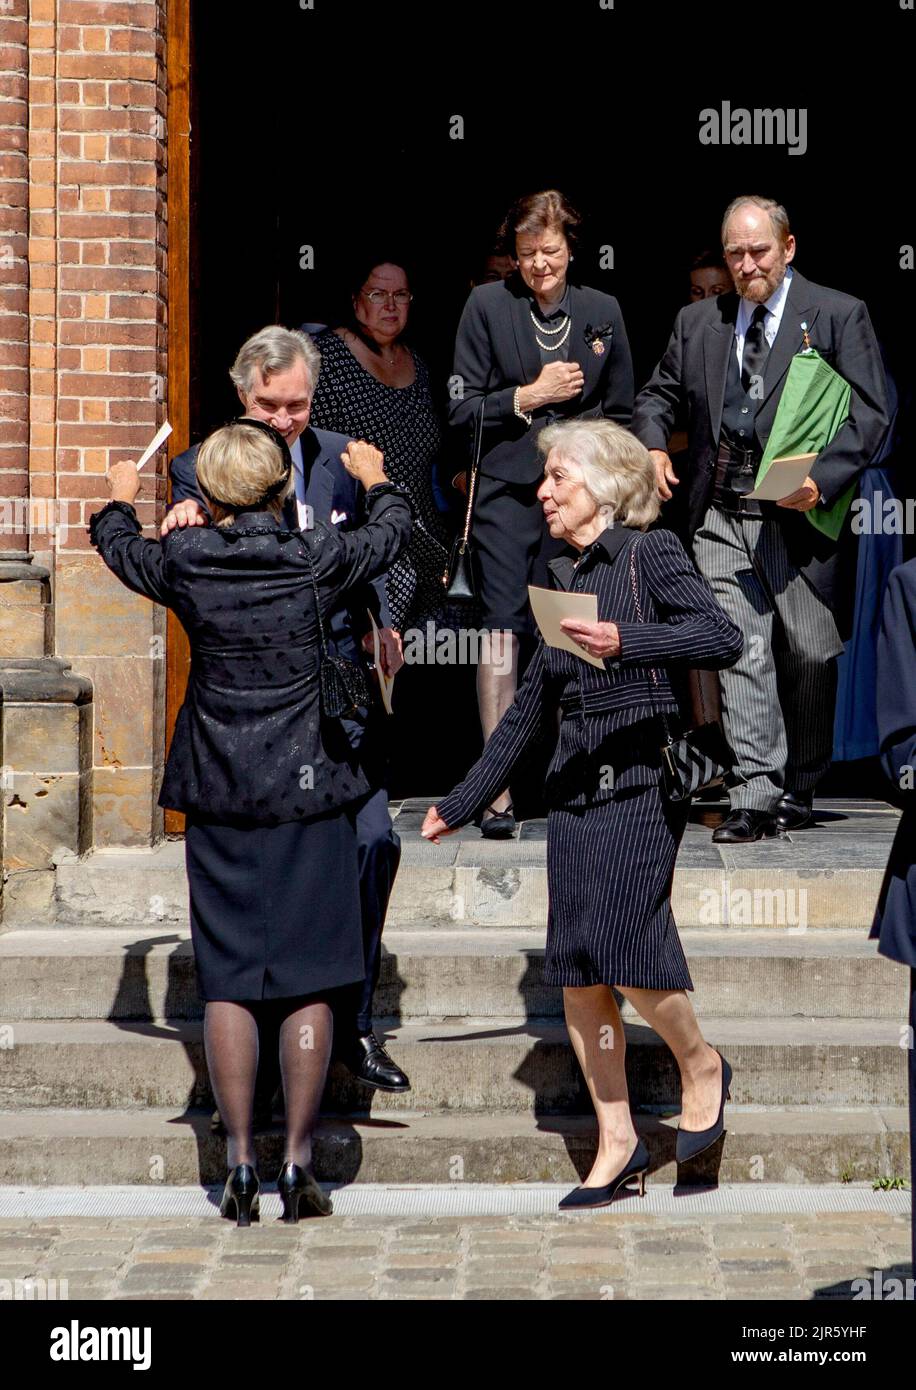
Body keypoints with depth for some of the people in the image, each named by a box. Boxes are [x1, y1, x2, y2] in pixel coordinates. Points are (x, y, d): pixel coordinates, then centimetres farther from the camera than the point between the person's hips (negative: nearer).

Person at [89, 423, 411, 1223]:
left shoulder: (185, 562, -4)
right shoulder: (318, 561, -7)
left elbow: (118, 547, 18)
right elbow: (394, 530, 14)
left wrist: (120, 499, 40)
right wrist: (376, 481, 35)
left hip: (219, 795, 1)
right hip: (308, 792, -1)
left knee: (227, 980, 6)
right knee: (307, 980, 4)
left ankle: (240, 1164, 6)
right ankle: (298, 1164, 5)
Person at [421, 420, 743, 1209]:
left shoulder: (650, 553, -2)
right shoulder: (564, 581, 17)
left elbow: (722, 636, -16)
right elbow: (530, 711, 23)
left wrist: (627, 641, -27)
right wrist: (463, 803, 25)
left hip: (642, 781, -7)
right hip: (575, 789, 7)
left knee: (622, 950, -17)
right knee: (577, 973, 3)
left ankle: (701, 1066, 10)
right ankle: (618, 1143, 10)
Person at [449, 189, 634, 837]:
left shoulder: (603, 311, 11)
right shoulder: (487, 306, 4)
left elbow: (621, 413, 17)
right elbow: (462, 408, 3)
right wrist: (530, 396, -8)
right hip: (507, 488, -2)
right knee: (503, 624, -10)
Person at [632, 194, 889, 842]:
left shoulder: (839, 315, 1)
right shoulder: (698, 322, 14)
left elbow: (869, 414, -4)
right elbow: (658, 393, 25)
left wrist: (822, 480, -18)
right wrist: (654, 446, 2)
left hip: (798, 513, -3)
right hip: (721, 515, 3)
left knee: (810, 656, 4)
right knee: (741, 654, -5)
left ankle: (799, 788, 21)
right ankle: (756, 794, -5)